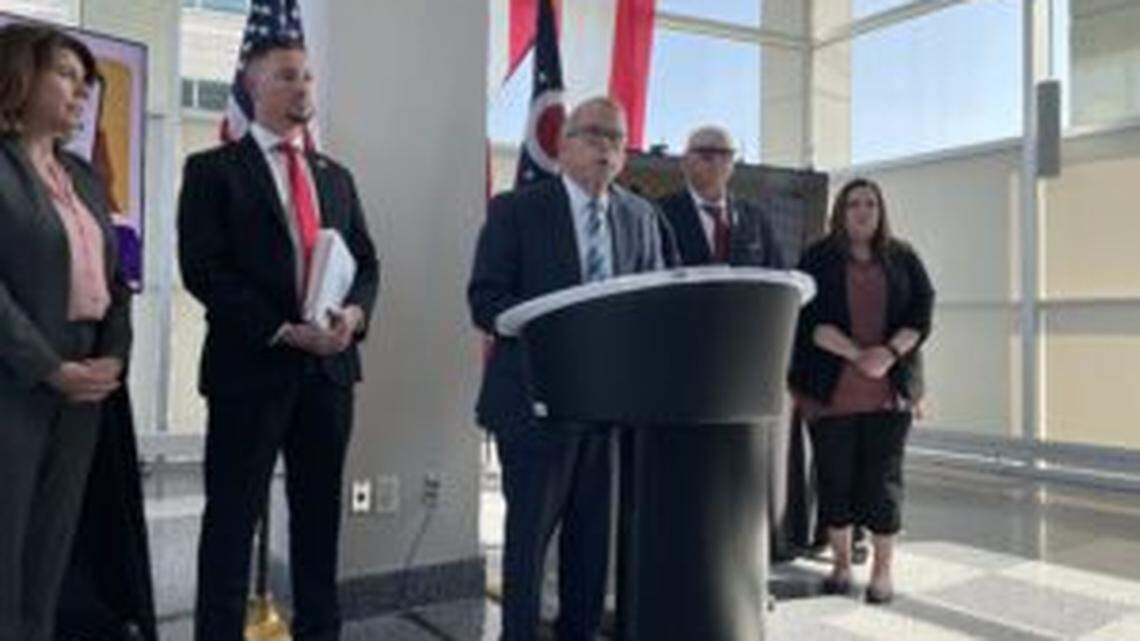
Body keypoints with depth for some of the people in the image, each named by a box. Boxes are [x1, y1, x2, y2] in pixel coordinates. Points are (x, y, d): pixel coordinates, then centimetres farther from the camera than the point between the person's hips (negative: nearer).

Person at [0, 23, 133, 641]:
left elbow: (114, 277, 15)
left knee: (53, 542, 11)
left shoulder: (83, 176, 16)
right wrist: (52, 369, -15)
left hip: (83, 386, 6)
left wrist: (114, 358, 1)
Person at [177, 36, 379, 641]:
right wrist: (282, 331, -16)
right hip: (250, 364, -5)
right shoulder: (213, 169, 1)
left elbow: (366, 262, 15)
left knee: (319, 513, 12)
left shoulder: (336, 175, 17)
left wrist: (354, 311, -7)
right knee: (233, 516, 4)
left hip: (329, 365, 5)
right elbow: (203, 270, -9)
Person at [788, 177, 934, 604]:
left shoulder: (903, 259, 10)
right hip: (832, 390, -1)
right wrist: (856, 354, -18)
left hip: (889, 390, 1)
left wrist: (890, 352, -15)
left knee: (883, 479, 1)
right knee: (835, 478, 6)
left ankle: (882, 569, 14)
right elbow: (812, 319, -7)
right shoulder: (818, 259, 4)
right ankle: (841, 563, 21)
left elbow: (922, 315, 2)